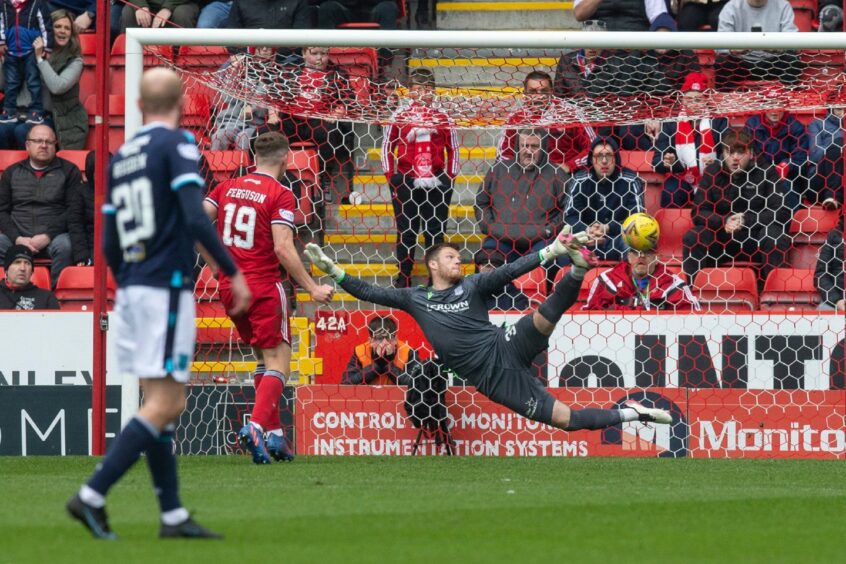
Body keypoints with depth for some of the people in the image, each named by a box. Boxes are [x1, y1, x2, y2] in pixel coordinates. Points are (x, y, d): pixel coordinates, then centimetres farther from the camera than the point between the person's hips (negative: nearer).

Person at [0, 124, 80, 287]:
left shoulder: (68, 171, 9)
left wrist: (47, 236, -13)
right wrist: (17, 238, -7)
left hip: (54, 235, -2)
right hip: (18, 235, 2)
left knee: (64, 246, -35)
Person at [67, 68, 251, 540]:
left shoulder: (121, 157, 14)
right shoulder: (177, 145, -7)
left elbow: (110, 245, 16)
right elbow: (196, 218, -18)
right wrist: (234, 273, -13)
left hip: (131, 289, 8)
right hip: (167, 288, -8)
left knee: (163, 403, 11)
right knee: (164, 404, -8)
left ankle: (173, 515, 9)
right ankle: (92, 496, -17)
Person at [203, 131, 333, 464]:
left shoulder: (227, 187, 8)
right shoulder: (280, 196, -9)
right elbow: (283, 248, -17)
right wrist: (312, 289, -12)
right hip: (264, 287, -6)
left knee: (265, 357, 19)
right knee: (278, 362, -4)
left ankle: (273, 433, 17)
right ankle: (256, 427, -25)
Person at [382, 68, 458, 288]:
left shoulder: (443, 118, 6)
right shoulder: (400, 116, 2)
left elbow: (453, 150, 12)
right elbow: (386, 146, 7)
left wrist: (450, 177, 3)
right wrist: (391, 176, 0)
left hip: (437, 182, 1)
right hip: (405, 181, -1)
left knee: (436, 233, 3)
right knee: (406, 232, 3)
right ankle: (403, 278, 12)